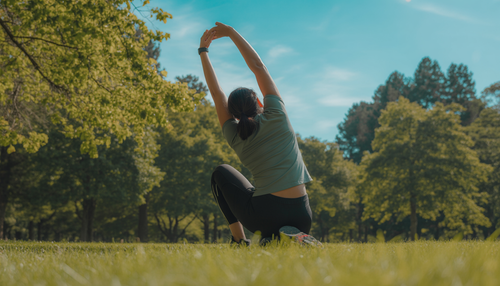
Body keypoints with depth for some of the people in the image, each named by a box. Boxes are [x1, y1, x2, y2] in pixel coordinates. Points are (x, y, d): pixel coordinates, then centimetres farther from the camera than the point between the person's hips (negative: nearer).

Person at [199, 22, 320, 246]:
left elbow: (216, 92, 14)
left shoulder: (235, 137, 5)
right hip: (301, 218, 0)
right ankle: (289, 237, -2)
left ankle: (238, 239, 13)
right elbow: (258, 66, 10)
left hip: (264, 217, 0)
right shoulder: (276, 116, 2)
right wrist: (231, 33, 17)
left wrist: (203, 51, 21)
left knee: (221, 173, 25)